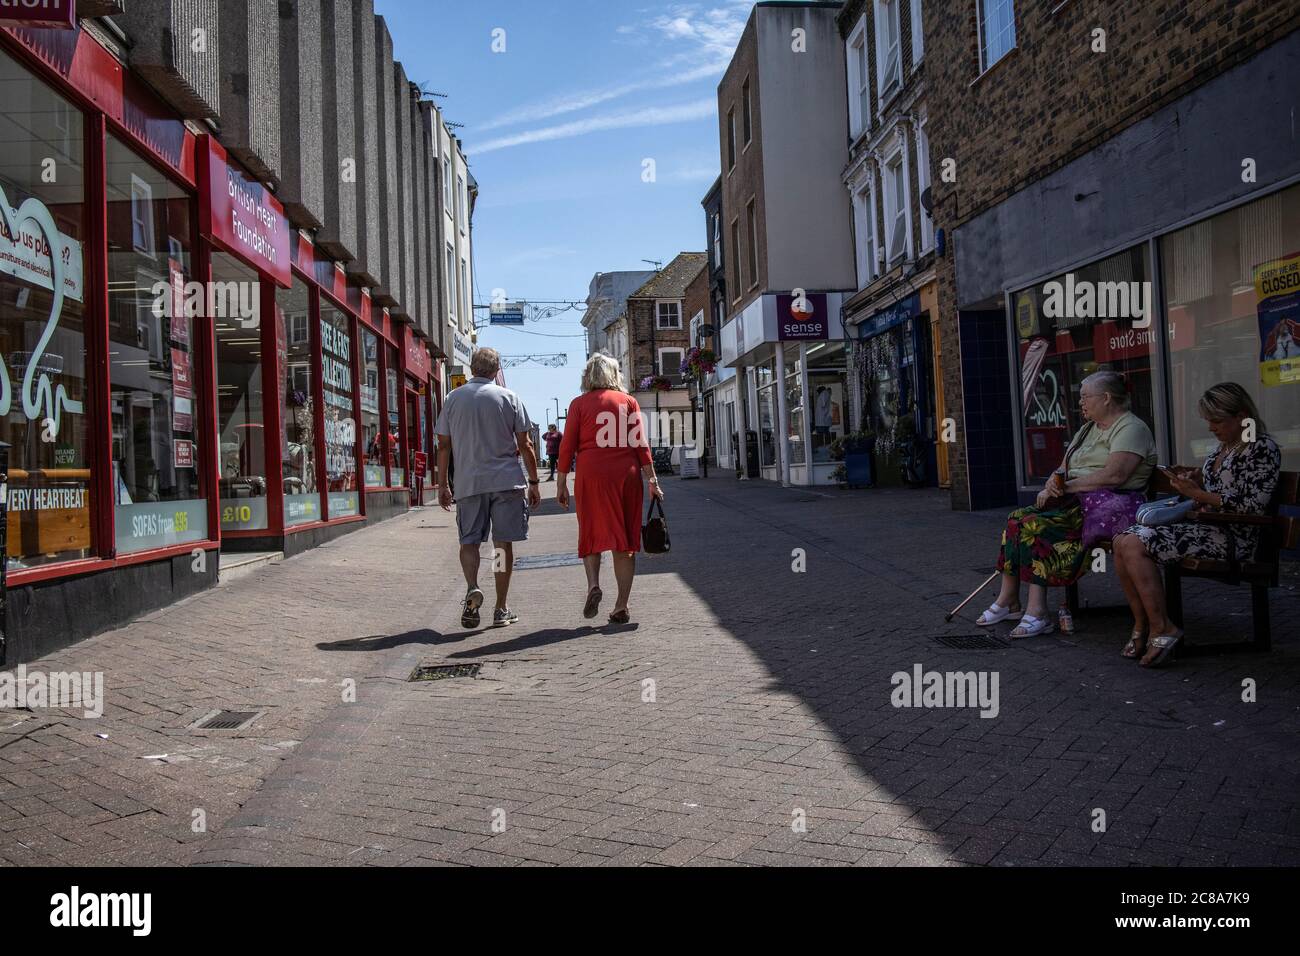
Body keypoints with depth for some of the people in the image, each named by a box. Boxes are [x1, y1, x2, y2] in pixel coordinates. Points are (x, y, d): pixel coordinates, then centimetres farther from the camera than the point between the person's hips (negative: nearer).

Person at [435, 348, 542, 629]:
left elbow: (443, 445, 7)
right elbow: (525, 445, 0)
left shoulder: (453, 399, 6)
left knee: (469, 541, 11)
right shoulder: (508, 397, 2)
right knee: (503, 543, 5)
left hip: (468, 482, 1)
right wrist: (533, 482, 7)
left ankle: (472, 588, -15)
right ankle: (501, 610, 10)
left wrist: (442, 484, 13)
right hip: (506, 480, -1)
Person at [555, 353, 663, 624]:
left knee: (591, 534, 11)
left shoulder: (579, 403, 3)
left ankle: (593, 584, -14)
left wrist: (561, 484, 4)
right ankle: (621, 607, 8)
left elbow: (567, 446, 0)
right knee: (625, 540, 7)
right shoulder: (629, 401, 8)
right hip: (627, 475, 2)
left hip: (592, 476, -2)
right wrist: (652, 480, 4)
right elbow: (641, 444, 2)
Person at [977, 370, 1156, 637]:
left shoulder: (1130, 428, -6)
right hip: (1076, 501, 9)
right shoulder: (1088, 429, 24)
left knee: (1035, 524, -27)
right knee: (1018, 518, -11)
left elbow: (1114, 475, -22)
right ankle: (1008, 600, -9)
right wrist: (1049, 489, -3)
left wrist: (1068, 486, -15)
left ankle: (1037, 613, -27)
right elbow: (1063, 470, 20)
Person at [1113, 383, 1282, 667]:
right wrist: (1197, 479, 6)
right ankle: (1142, 624, -7)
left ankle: (1162, 629, -16)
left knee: (1135, 545, -25)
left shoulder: (1263, 448, -9)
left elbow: (1252, 507, -18)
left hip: (1232, 536, -9)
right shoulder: (1224, 446, 17)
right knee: (1123, 541, -10)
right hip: (1204, 526, 9)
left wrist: (1197, 493, -17)